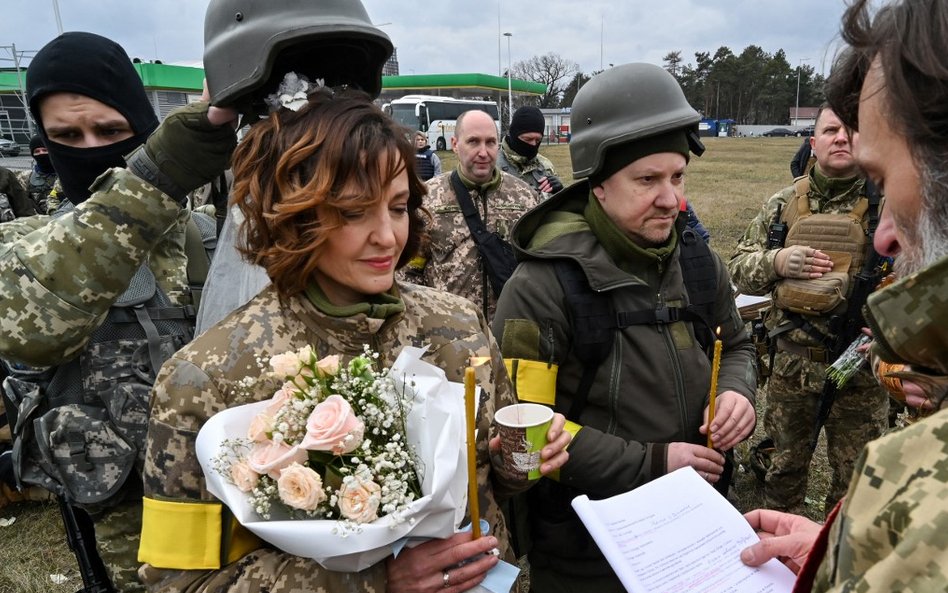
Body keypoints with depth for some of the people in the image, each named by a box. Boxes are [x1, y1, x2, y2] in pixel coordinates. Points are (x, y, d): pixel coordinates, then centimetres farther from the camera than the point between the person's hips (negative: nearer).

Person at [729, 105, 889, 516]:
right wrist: (776, 262, -17)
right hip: (791, 362, 2)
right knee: (785, 461, 21)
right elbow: (740, 269, 4)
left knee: (857, 474, 15)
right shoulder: (783, 205, 1)